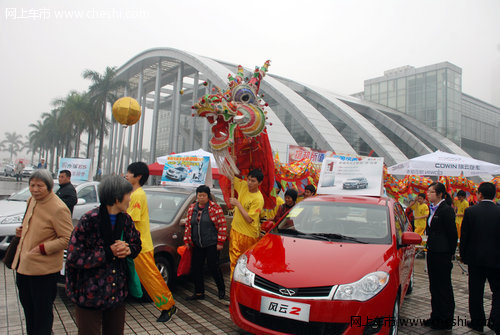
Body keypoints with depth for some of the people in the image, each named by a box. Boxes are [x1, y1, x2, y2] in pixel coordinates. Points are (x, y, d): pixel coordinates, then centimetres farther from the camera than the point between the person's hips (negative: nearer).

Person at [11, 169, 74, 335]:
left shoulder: (58, 208, -23)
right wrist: (22, 230, 5)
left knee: (42, 310, 8)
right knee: (27, 305, 26)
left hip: (43, 269, -9)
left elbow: (68, 239, -22)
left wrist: (43, 248, -23)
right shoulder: (32, 200, 6)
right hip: (24, 264, 9)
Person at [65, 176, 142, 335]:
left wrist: (128, 250, -10)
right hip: (89, 296, -5)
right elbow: (74, 257, -18)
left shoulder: (126, 220, 1)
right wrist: (108, 253, -20)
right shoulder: (89, 220, -17)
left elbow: (137, 244, 13)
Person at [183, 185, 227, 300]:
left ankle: (221, 289, 21)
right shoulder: (192, 208, 9)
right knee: (195, 268, 6)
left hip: (212, 244, -5)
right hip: (197, 245, 5)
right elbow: (188, 225, 15)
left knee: (213, 267, -2)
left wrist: (220, 242, -11)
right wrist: (187, 241, 11)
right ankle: (199, 293, 20)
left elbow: (222, 226, -8)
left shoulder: (215, 208, -7)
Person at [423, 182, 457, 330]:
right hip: (432, 252, 9)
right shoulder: (433, 209, 12)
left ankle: (445, 320, 15)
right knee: (434, 286, 16)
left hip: (442, 254, -9)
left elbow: (452, 234, -13)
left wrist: (450, 253, -9)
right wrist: (430, 247, 15)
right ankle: (436, 316, 28)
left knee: (444, 286, 2)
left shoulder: (446, 210, -15)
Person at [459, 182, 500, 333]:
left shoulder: (470, 211, -9)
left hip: (475, 258, -1)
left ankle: (477, 322, 18)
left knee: (476, 292, 10)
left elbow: (464, 236, -5)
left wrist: (463, 254, 8)